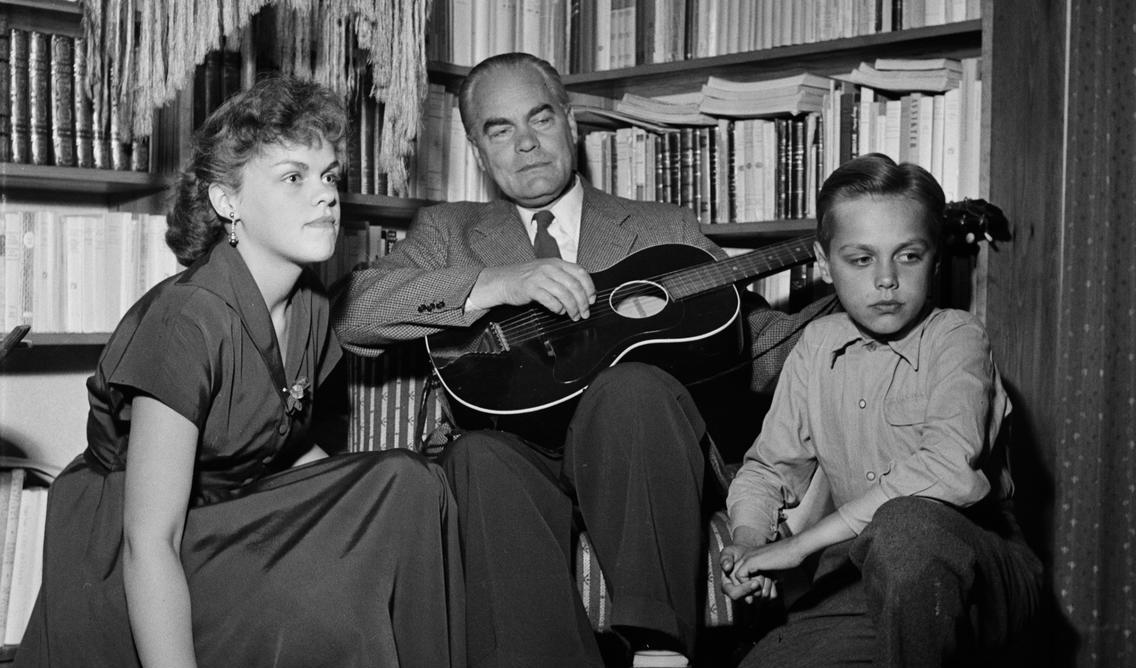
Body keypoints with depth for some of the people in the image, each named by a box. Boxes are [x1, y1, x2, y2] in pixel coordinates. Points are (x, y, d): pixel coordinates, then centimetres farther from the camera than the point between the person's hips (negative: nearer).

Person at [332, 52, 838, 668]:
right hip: (514, 452, 0)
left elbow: (759, 342, 17)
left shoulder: (665, 230, 24)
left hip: (639, 454, 1)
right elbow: (348, 315, 1)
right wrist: (495, 284, -11)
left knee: (631, 387, -33)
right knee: (480, 458, -35)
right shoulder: (446, 232, 20)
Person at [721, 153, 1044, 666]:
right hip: (859, 576, 4)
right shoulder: (816, 346, 6)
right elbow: (770, 466, 11)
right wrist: (750, 539, -13)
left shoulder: (956, 339, -11)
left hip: (974, 571, -4)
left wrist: (801, 544, -27)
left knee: (906, 527, -37)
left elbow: (952, 471, -28)